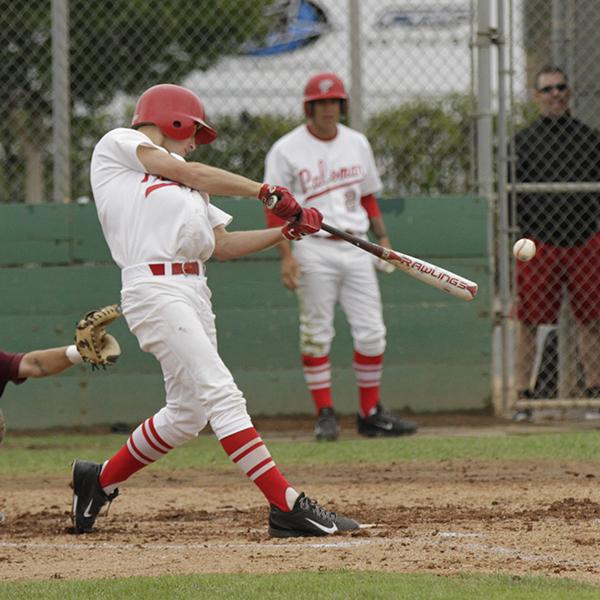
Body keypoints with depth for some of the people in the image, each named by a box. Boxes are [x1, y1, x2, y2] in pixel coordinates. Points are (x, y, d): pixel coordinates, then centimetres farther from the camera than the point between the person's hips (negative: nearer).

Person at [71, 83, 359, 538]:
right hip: (155, 289, -9)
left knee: (189, 411, 9)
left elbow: (221, 245, 22)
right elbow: (188, 172, -3)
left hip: (194, 293, 9)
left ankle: (100, 480, 28)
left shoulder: (187, 188, 29)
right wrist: (267, 191, -1)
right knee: (221, 395, -15)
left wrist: (287, 230, 11)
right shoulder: (117, 144, 7)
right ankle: (289, 508, -21)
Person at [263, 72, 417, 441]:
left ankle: (371, 414, 10)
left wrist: (382, 237, 10)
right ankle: (325, 415, 3)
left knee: (372, 334, 1)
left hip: (356, 248, 4)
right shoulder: (287, 150, -3)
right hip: (314, 248, -4)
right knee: (317, 336, -3)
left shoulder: (357, 144, 12)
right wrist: (287, 255, -14)